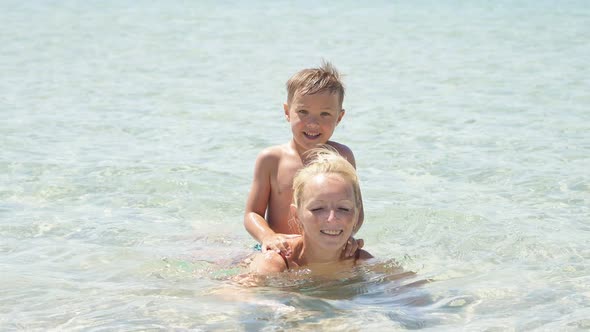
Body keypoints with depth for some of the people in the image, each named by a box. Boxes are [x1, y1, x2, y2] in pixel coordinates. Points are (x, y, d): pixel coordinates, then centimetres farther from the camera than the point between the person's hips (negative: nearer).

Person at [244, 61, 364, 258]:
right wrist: (268, 237, -21)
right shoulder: (271, 160, -1)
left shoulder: (341, 157, 2)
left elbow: (356, 212, 5)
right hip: (280, 253, -1)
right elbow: (252, 214, 2)